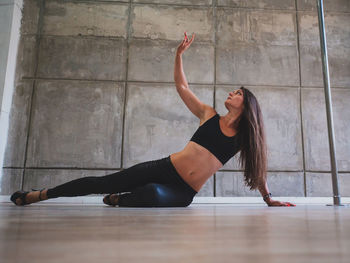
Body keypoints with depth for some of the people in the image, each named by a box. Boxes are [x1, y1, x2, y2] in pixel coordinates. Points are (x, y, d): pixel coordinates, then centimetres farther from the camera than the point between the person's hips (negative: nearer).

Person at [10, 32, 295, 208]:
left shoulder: (244, 137, 7)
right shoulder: (209, 115, 6)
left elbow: (256, 167, 17)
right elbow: (181, 86, 9)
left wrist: (269, 199, 19)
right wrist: (180, 54, 3)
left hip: (183, 193, 0)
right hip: (164, 169, 1)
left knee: (153, 194, -37)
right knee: (103, 183, -4)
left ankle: (121, 200, -3)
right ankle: (41, 194, 14)